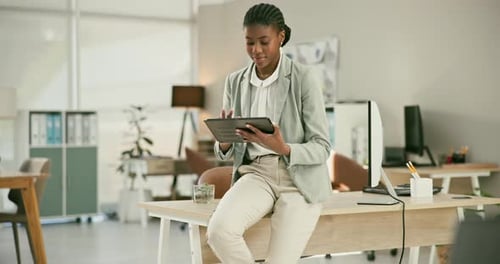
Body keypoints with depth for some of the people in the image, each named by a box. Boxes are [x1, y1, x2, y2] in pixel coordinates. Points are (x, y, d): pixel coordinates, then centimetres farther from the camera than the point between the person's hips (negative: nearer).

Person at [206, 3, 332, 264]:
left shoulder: (304, 78, -7)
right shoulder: (235, 81, 7)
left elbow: (321, 148, -8)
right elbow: (224, 152, 11)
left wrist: (283, 149, -28)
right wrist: (224, 143, -15)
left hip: (299, 179, -3)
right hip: (255, 173, 3)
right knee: (218, 231, -27)